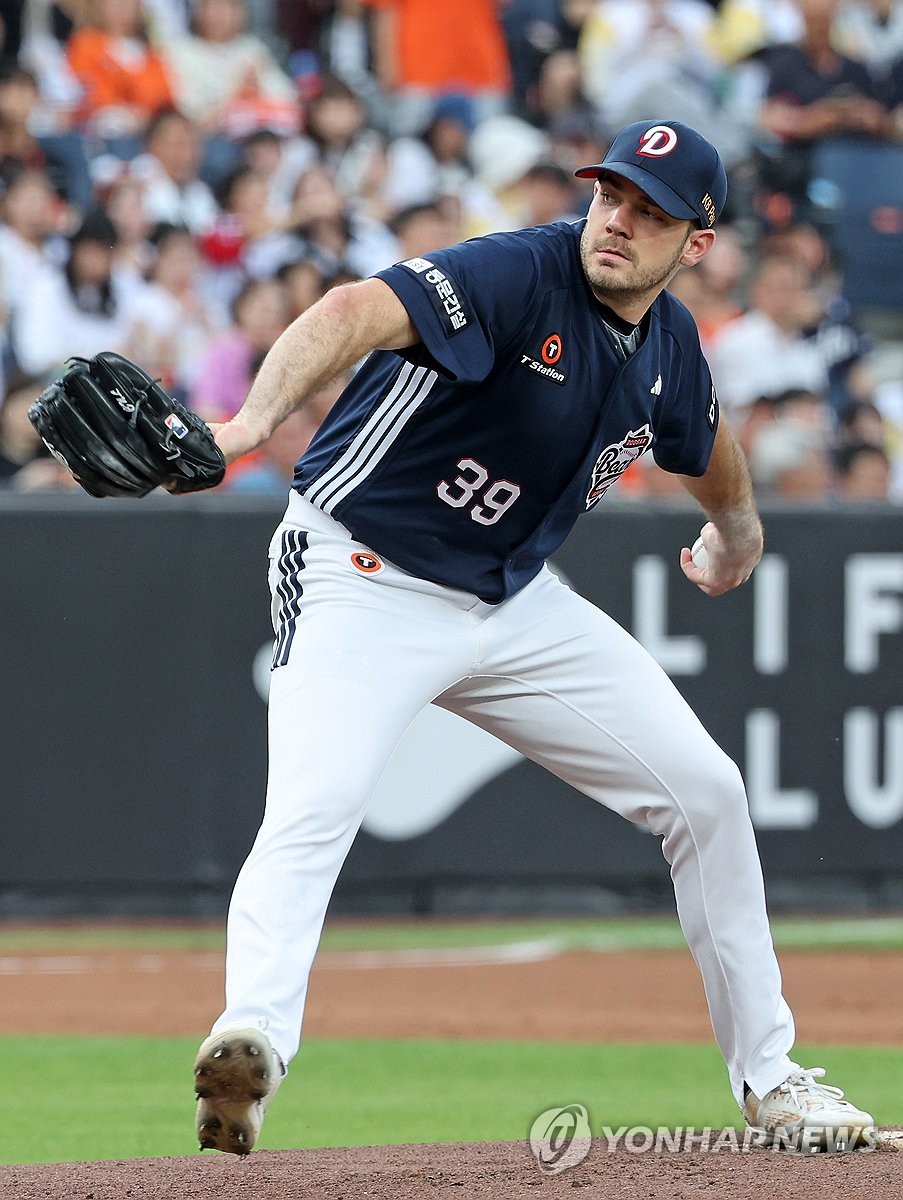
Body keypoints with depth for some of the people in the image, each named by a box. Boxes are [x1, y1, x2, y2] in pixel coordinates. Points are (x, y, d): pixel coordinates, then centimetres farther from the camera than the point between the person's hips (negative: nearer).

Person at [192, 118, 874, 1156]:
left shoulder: (671, 346, 1)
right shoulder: (517, 276, -23)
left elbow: (703, 447, 26)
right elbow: (358, 312, -42)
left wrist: (737, 534, 46)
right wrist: (256, 419, -60)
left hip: (518, 603, 7)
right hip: (364, 582, -7)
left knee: (704, 790, 8)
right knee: (314, 809, -31)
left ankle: (767, 1076, 20)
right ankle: (251, 1039, -47)